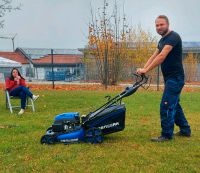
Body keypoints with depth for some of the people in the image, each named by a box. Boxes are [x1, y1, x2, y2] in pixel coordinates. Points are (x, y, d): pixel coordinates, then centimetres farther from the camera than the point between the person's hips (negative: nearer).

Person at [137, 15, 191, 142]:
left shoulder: (173, 37, -16)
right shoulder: (162, 40, 15)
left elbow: (162, 56, -25)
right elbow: (154, 56, 14)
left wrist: (146, 70, -25)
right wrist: (143, 68, -1)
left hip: (175, 78, -10)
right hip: (170, 78, 10)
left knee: (166, 106, -8)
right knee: (174, 105, 18)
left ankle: (167, 135, 2)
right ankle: (185, 130, 30)